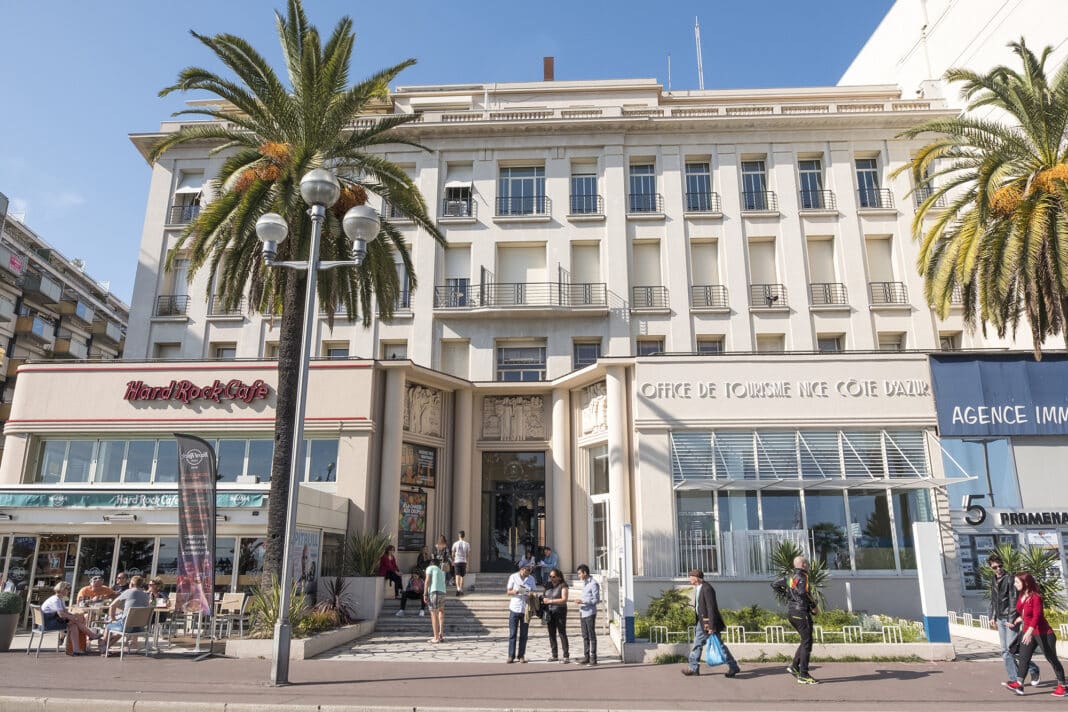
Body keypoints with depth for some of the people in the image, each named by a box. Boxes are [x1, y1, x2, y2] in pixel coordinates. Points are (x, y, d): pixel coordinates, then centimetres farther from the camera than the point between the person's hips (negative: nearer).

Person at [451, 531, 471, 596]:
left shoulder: (455, 543, -1)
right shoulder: (467, 544, 1)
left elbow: (453, 553, 5)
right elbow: (469, 554, 3)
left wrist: (453, 561, 20)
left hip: (457, 561, -1)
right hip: (464, 561, 1)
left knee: (457, 576, -5)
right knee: (462, 576, 12)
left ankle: (458, 588, -24)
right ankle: (461, 590, 16)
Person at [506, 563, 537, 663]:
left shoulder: (531, 579, 6)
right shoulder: (513, 577, -1)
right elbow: (509, 592, 1)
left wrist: (530, 596, -10)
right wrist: (515, 592, -20)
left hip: (526, 610, 2)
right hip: (514, 609, -2)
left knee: (523, 635, 4)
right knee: (512, 634, -1)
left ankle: (521, 656, 11)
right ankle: (511, 656, 5)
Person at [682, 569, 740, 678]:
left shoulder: (707, 589, -21)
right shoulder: (698, 588, 8)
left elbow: (711, 608, -24)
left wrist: (711, 626, -25)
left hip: (708, 622, -9)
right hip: (702, 621, 9)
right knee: (697, 644, 11)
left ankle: (733, 667, 10)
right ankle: (694, 668, 18)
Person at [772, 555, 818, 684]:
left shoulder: (789, 577, 14)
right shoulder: (802, 577, -11)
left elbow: (774, 585, 21)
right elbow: (803, 592, -28)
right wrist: (813, 605, -15)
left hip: (791, 611, 9)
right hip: (801, 611, -9)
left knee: (805, 640, 19)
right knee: (807, 642, -3)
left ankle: (794, 666, 13)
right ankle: (803, 675, -2)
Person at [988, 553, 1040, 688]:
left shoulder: (1010, 578, -10)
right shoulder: (993, 580, 12)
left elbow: (1013, 600, -14)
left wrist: (1011, 619, -18)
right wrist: (992, 617, 16)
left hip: (1010, 619, -7)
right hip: (1000, 619, 7)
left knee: (1011, 648, -9)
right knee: (1005, 651, 6)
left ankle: (1033, 670, 12)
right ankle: (1014, 679, 11)